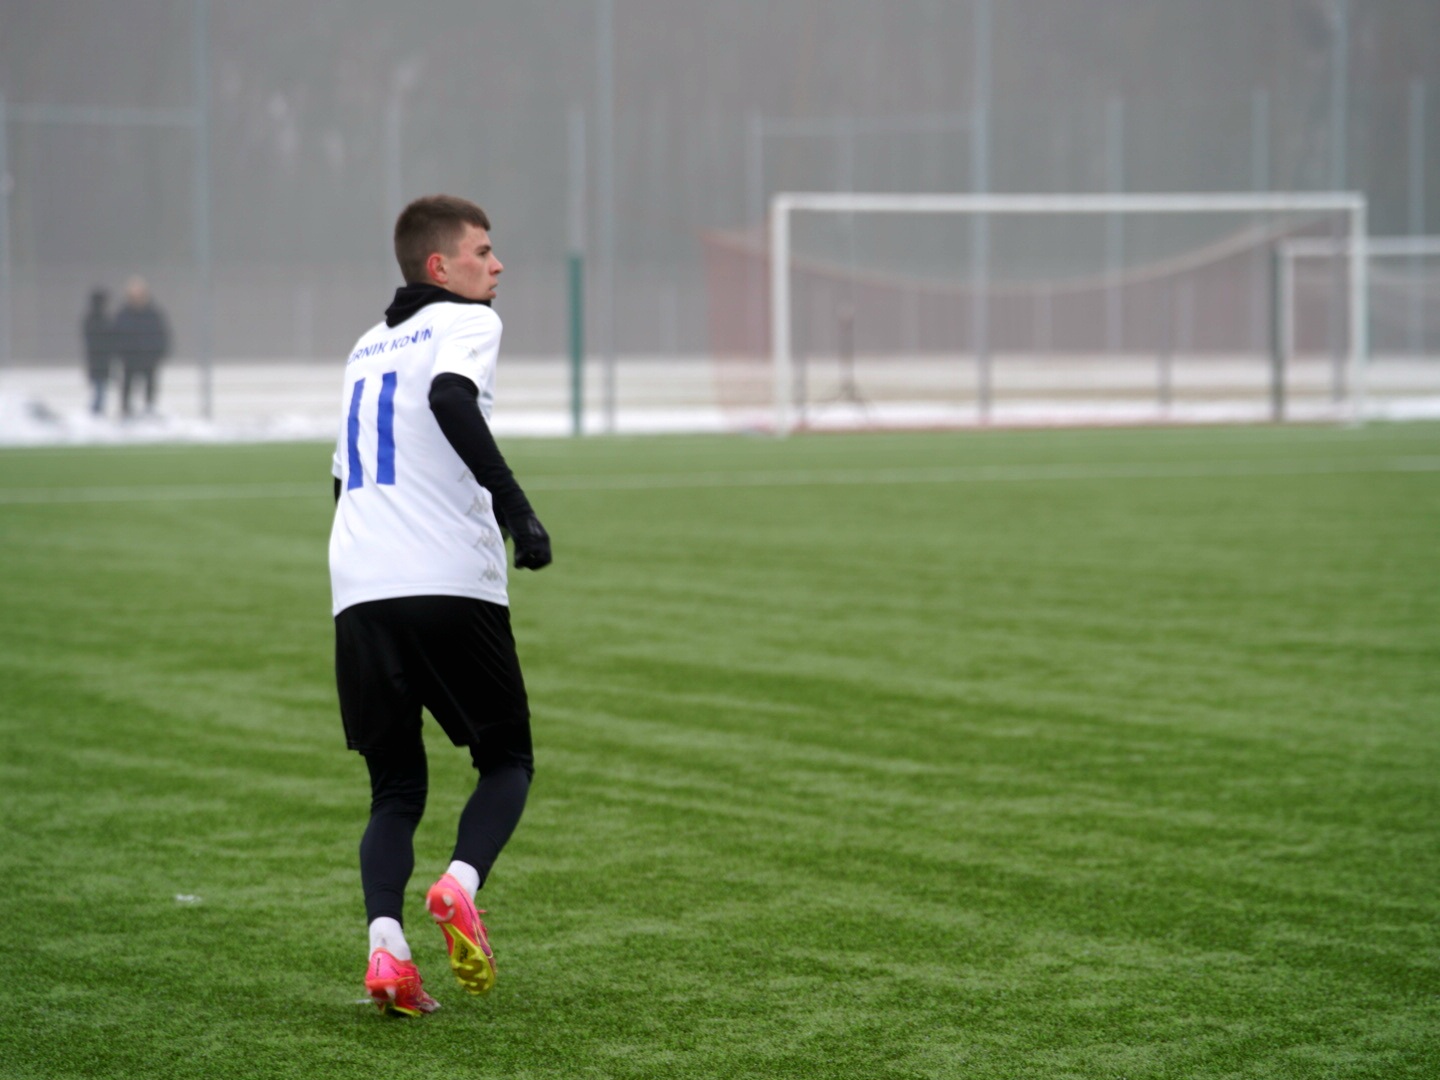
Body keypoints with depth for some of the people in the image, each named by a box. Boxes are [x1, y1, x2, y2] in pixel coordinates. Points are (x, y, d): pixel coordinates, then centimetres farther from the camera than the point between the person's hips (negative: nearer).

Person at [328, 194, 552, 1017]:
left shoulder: (368, 346, 24)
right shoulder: (466, 323, 3)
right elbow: (451, 399, -20)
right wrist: (516, 506, -23)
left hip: (358, 591, 5)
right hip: (452, 583, -5)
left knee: (396, 789, 10)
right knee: (508, 762, 11)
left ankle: (386, 942, -12)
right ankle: (461, 884, -16)